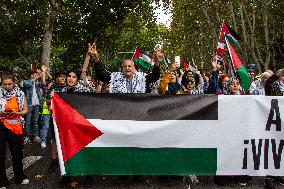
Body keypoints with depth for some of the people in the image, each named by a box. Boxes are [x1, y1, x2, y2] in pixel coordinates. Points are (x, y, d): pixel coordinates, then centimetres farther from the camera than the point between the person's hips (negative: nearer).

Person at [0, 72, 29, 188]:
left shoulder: (20, 94, 3)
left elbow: (25, 110, 6)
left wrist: (16, 113, -12)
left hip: (15, 126, 1)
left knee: (17, 152, 11)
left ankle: (19, 177, 29)